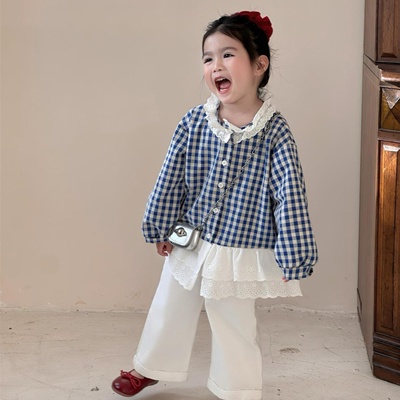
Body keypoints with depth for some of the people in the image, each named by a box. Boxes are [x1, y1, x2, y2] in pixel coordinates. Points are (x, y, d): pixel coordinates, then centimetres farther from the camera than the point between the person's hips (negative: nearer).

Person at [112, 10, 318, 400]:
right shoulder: (192, 123, -11)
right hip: (188, 244, 3)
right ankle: (149, 367, 46)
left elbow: (290, 196, -16)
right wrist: (160, 230, 6)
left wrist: (292, 257, -16)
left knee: (235, 324, 14)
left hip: (240, 252, -3)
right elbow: (170, 179, -1)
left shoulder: (274, 132, -18)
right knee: (169, 310, 22)